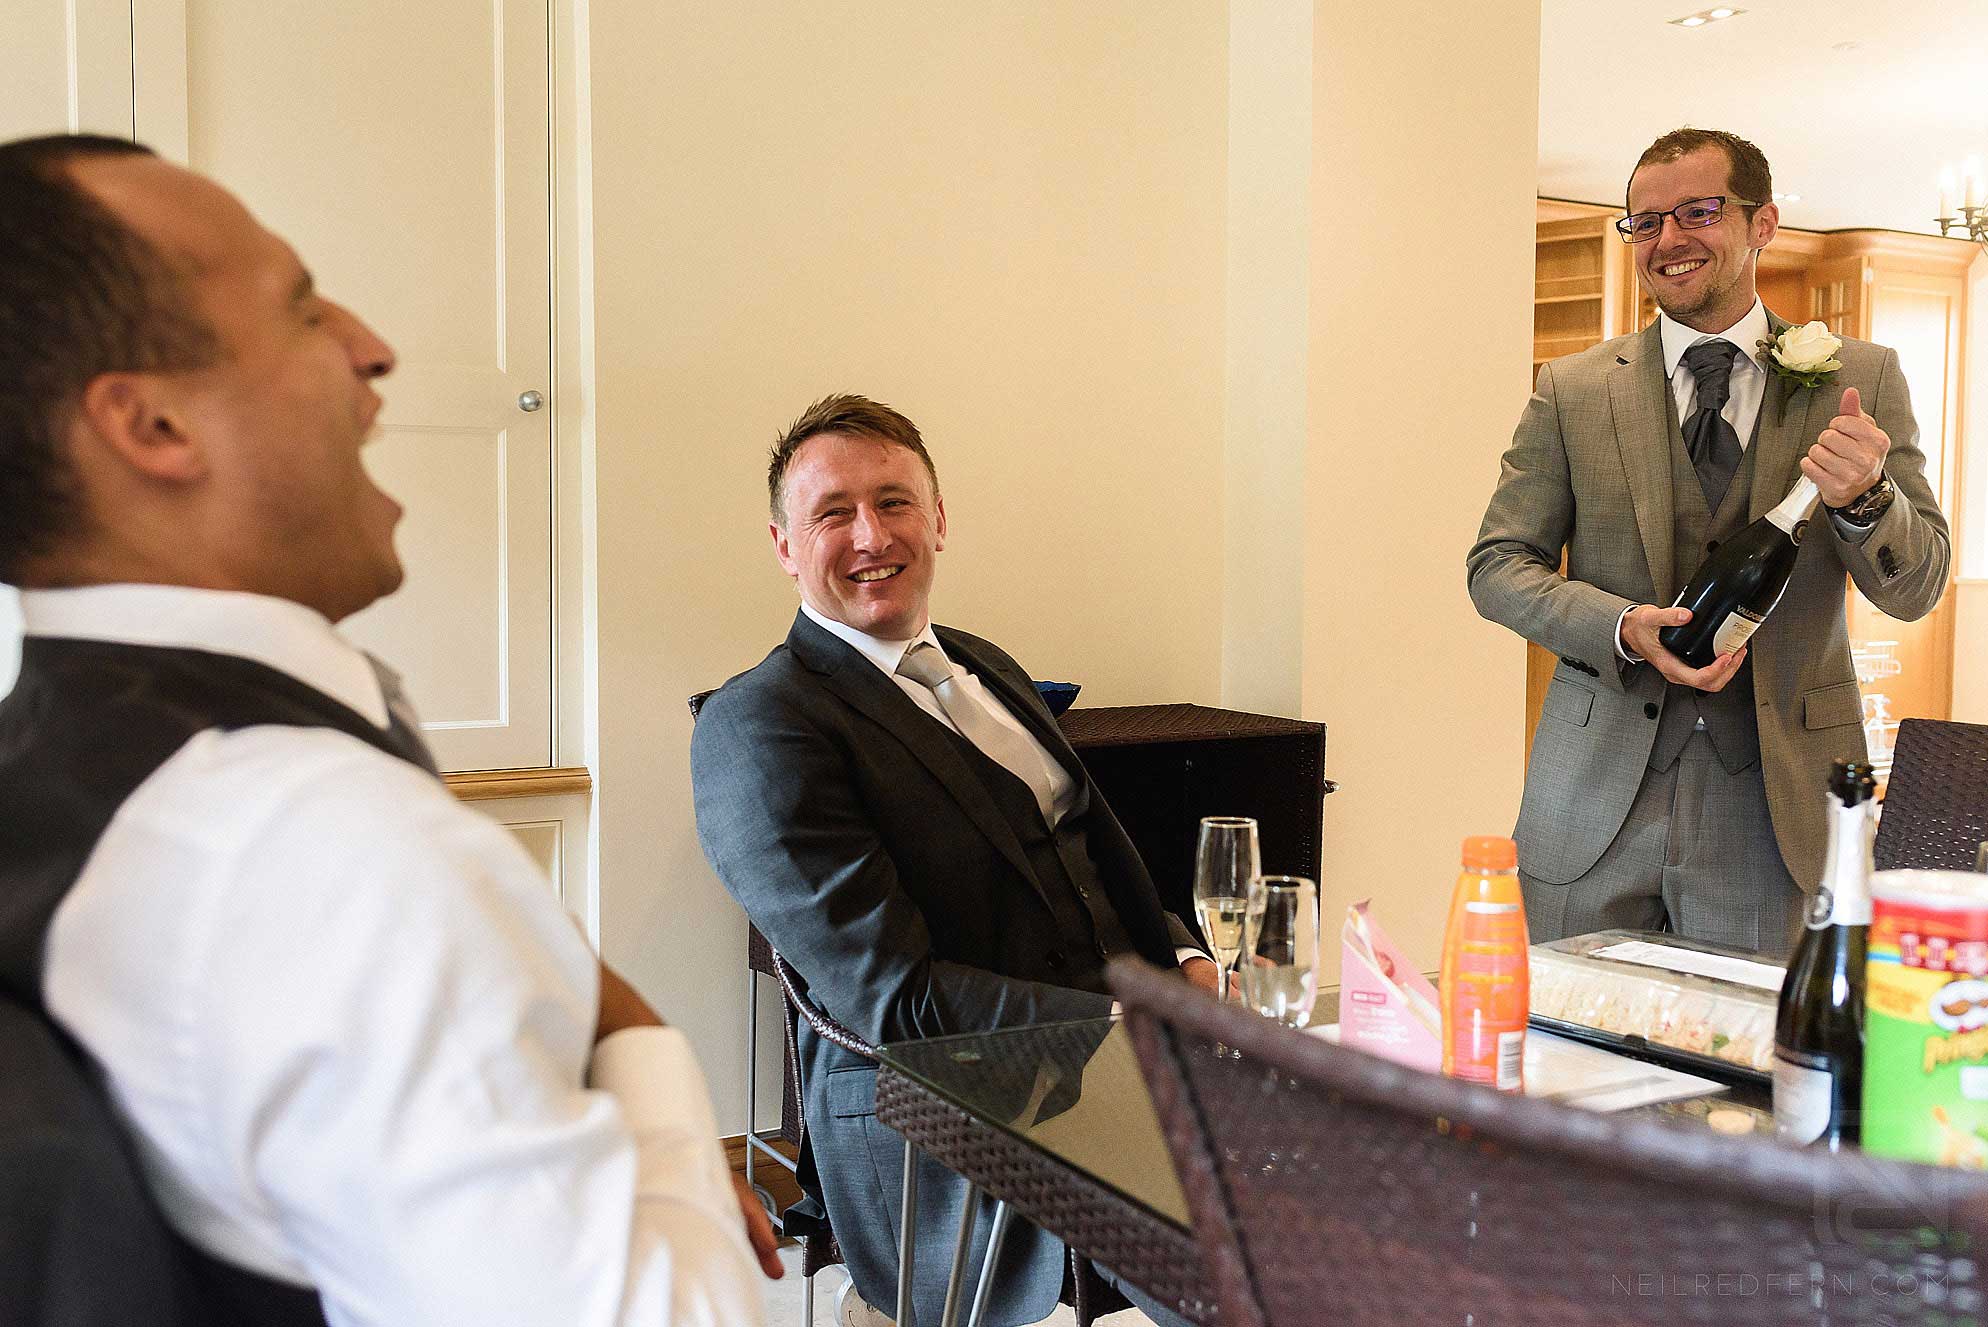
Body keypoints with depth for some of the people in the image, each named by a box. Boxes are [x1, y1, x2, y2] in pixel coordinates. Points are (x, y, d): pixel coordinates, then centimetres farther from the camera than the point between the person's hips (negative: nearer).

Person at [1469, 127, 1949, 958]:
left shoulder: (1860, 381, 5)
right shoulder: (1572, 389, 4)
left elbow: (1915, 590, 3)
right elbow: (1496, 565, 3)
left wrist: (1863, 499, -19)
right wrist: (1626, 631, -15)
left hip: (1772, 809, 0)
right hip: (1595, 804, 0)